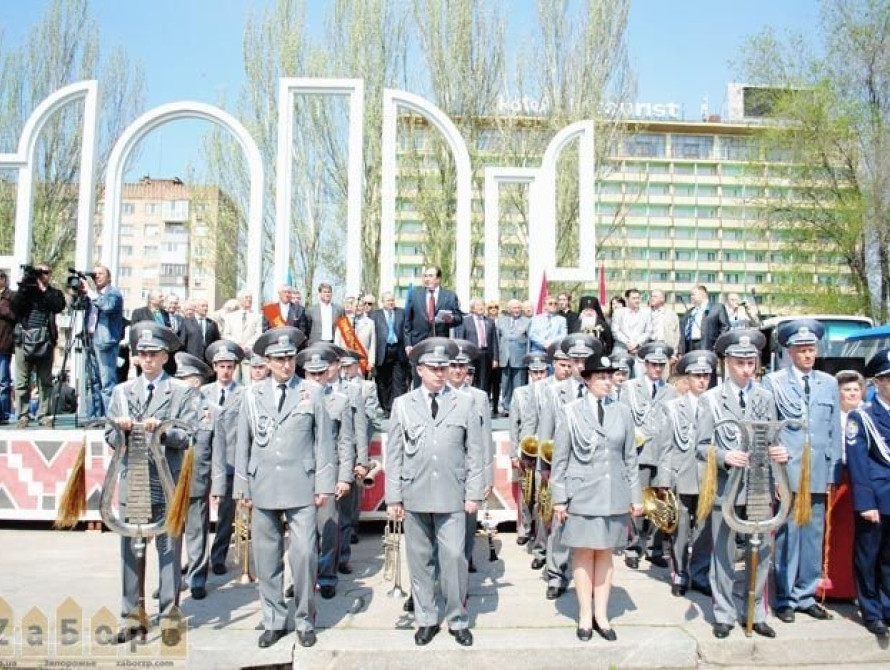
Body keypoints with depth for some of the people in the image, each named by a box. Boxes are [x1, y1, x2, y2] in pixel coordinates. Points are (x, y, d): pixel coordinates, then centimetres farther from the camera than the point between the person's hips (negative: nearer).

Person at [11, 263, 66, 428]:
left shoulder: (54, 293, 12)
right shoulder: (24, 291, 14)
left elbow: (58, 306, -7)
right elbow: (13, 305, -2)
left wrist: (44, 290, -7)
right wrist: (24, 288, -9)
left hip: (45, 342, 0)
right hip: (24, 340, 0)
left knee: (45, 381, 1)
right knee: (22, 382, 0)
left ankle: (43, 414, 7)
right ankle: (23, 415, 5)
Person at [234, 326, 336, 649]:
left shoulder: (312, 392, 1)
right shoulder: (252, 394, 7)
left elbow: (324, 440, 2)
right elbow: (243, 443, 10)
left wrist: (324, 484, -1)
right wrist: (242, 485, 8)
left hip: (301, 488, -2)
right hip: (263, 488, 2)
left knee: (304, 554, -4)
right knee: (267, 558, 9)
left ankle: (305, 621, 14)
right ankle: (273, 622, 23)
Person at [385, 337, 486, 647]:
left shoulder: (464, 404, 3)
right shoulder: (402, 405, 5)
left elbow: (475, 452, 4)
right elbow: (394, 455, 5)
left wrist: (474, 493, 0)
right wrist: (393, 497, 2)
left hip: (452, 497, -1)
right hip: (415, 496, 1)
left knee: (453, 557, -3)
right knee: (420, 560, 9)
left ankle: (458, 620, 14)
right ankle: (426, 619, 23)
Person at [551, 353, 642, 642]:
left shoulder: (622, 412, 4)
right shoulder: (571, 412, -3)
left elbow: (630, 457, 8)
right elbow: (560, 459, -2)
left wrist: (636, 496, 7)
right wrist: (559, 498, -4)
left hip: (614, 496, 2)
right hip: (582, 495, -2)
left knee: (605, 553, 9)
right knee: (583, 554, 4)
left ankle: (601, 614, 20)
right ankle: (585, 616, 16)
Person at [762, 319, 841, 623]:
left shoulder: (829, 383, 12)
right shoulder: (773, 382, 1)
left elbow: (835, 432, 12)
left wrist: (833, 472, 7)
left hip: (818, 475, 4)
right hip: (786, 473, -3)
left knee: (814, 537, 9)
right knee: (786, 537, 1)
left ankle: (805, 595, 22)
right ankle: (785, 598, 13)